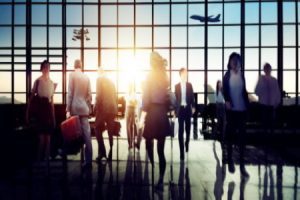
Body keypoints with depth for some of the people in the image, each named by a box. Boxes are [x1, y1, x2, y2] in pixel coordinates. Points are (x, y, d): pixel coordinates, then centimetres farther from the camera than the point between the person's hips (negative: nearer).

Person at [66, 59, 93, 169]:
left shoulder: (72, 75, -2)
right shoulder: (86, 77, 7)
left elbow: (70, 93, -6)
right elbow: (89, 95, 7)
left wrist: (68, 109, -4)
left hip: (74, 108, -2)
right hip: (84, 108, 2)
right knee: (86, 134, -1)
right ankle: (88, 160, -1)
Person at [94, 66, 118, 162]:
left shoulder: (99, 79, -2)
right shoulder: (111, 81, 16)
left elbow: (99, 95, -12)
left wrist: (95, 107, -5)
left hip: (103, 108, -6)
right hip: (112, 108, 6)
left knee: (98, 129, 3)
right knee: (110, 130, 9)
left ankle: (102, 151, -9)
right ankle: (111, 153, 9)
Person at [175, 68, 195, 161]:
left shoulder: (189, 85, 5)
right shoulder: (177, 86, 1)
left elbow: (192, 96, 6)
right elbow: (175, 98, 1)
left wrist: (193, 107, 2)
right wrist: (175, 110, 0)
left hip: (187, 108, 2)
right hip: (180, 109, -1)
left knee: (188, 127, 11)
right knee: (180, 129, 0)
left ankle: (187, 143, 35)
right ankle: (182, 151, 5)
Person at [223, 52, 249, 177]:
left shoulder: (242, 75, 10)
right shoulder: (227, 75, 3)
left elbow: (244, 91, 13)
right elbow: (224, 90, -5)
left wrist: (247, 105, 8)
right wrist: (227, 101, -22)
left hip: (242, 109, 2)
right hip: (231, 109, -2)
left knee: (242, 136, 2)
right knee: (230, 134, 6)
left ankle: (242, 165, 7)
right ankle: (230, 162, 21)